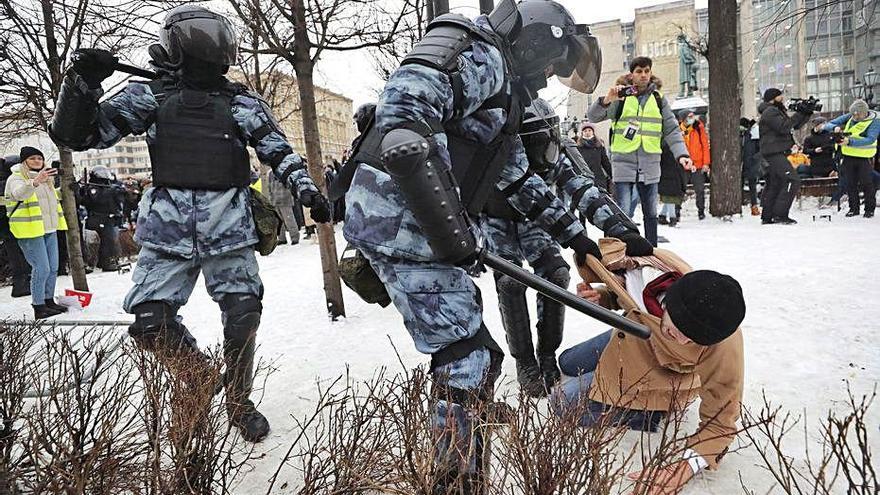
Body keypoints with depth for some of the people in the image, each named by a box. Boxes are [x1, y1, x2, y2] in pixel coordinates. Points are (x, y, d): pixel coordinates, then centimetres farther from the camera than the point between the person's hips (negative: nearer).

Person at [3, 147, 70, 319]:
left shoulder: (46, 179, 16)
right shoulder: (16, 178, -8)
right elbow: (20, 193, -34)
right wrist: (35, 182, -51)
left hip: (49, 229, 8)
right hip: (30, 231, -8)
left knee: (53, 268, 12)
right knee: (41, 269, -10)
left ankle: (49, 300, 24)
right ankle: (38, 307, -3)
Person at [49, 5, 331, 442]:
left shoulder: (241, 102, 9)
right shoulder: (150, 95, 7)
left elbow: (278, 150, 9)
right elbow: (77, 134, 7)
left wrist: (307, 189, -5)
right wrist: (82, 81, -8)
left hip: (230, 230, 0)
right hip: (169, 231, 0)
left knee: (242, 320, -2)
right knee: (151, 324, -6)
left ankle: (238, 403, 21)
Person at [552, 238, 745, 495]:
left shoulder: (723, 345, -42)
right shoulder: (645, 267, -35)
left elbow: (721, 422, -30)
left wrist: (687, 464, -44)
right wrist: (598, 297, -28)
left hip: (663, 382, -5)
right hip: (630, 341, 5)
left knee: (564, 402, -11)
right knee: (568, 364, 30)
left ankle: (655, 413, -1)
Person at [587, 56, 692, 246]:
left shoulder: (658, 99, 10)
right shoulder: (621, 97, 1)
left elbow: (672, 130, 8)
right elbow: (593, 117, -8)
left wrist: (681, 154, -6)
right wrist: (606, 100, -27)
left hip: (650, 165, 3)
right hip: (624, 163, -3)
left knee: (650, 213, 12)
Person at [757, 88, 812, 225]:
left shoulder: (777, 111, 23)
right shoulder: (770, 112, -9)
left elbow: (795, 125, 22)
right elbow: (784, 127, -21)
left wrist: (807, 113, 9)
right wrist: (799, 114, -16)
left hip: (776, 154, 11)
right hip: (775, 153, -11)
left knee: (774, 184, 10)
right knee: (793, 180, -16)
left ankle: (767, 217, 12)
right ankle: (780, 214, -16)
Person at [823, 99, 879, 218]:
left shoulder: (875, 121, -11)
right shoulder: (848, 117, 0)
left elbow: (870, 140, -25)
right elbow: (828, 125, 0)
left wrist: (850, 141, -38)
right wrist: (835, 128, -25)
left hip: (865, 157, -3)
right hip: (848, 156, 3)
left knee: (866, 183, 0)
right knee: (851, 183, 8)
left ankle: (870, 208, 14)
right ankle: (853, 208, 19)